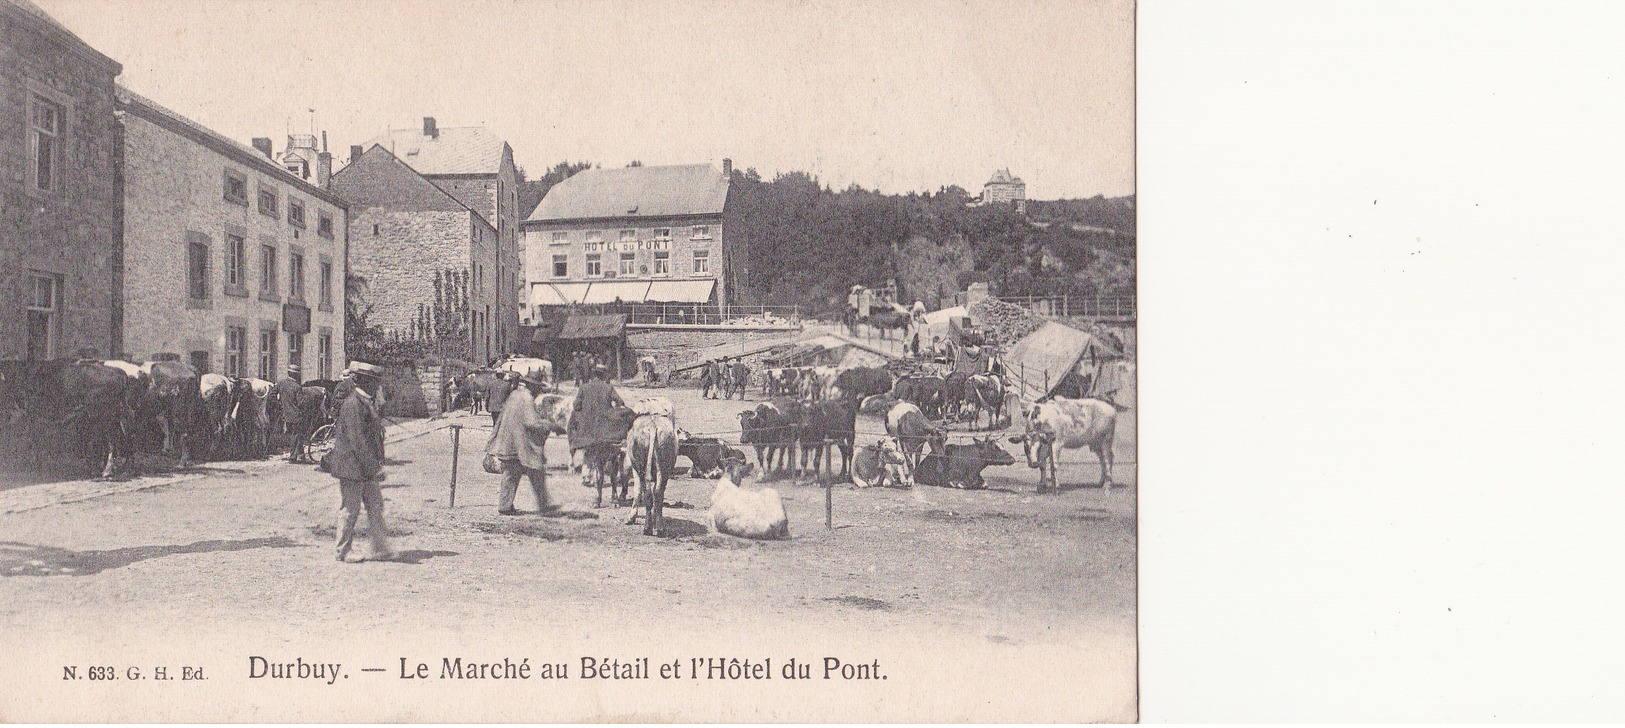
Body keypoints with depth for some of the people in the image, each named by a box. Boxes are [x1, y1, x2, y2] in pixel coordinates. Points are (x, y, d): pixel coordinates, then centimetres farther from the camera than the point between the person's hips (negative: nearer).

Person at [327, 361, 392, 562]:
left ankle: (381, 550, 10)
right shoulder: (352, 405, -17)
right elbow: (357, 440, -22)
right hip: (352, 469, -9)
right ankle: (343, 551, 13)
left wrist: (378, 464, 16)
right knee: (349, 511, 2)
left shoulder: (370, 403, 13)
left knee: (376, 508, 7)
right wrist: (374, 466, -22)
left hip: (368, 470, 9)